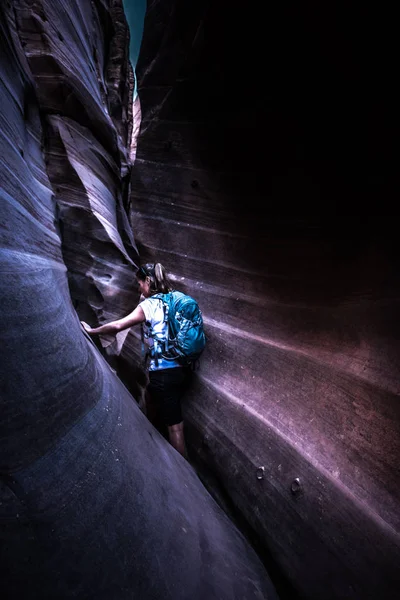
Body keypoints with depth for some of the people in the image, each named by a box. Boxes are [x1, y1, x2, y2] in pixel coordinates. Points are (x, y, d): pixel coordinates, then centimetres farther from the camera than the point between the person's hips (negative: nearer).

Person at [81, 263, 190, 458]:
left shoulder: (149, 305, -10)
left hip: (164, 372, -8)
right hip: (182, 368, 8)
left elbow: (118, 326, -10)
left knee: (174, 426, 3)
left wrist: (92, 330, 5)